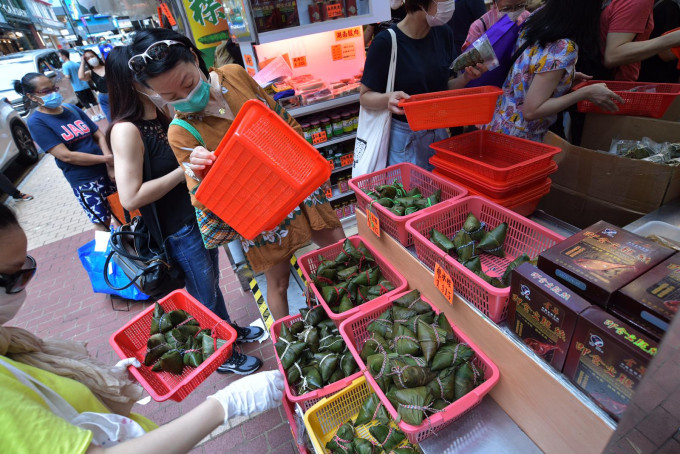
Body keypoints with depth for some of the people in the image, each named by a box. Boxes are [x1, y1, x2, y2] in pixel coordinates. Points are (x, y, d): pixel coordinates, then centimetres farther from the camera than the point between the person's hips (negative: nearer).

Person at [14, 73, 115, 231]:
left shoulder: (73, 109, 8)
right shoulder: (36, 121, -6)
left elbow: (99, 136, 5)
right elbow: (66, 155, -15)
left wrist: (110, 165, -11)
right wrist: (106, 158, -19)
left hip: (106, 170, 5)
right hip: (84, 180, -4)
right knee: (102, 221, 4)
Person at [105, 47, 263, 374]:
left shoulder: (162, 115, 4)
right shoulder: (127, 130, -22)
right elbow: (130, 198, -25)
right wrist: (184, 171, -23)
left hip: (200, 215, 8)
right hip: (178, 231, -8)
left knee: (212, 281, 25)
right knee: (205, 296, 11)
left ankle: (229, 328, 49)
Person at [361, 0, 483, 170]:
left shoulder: (443, 34, 4)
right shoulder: (386, 43, -14)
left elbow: (444, 87, 12)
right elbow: (365, 97, -10)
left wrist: (466, 78, -7)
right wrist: (388, 99, -30)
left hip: (439, 132, 6)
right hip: (404, 138, -5)